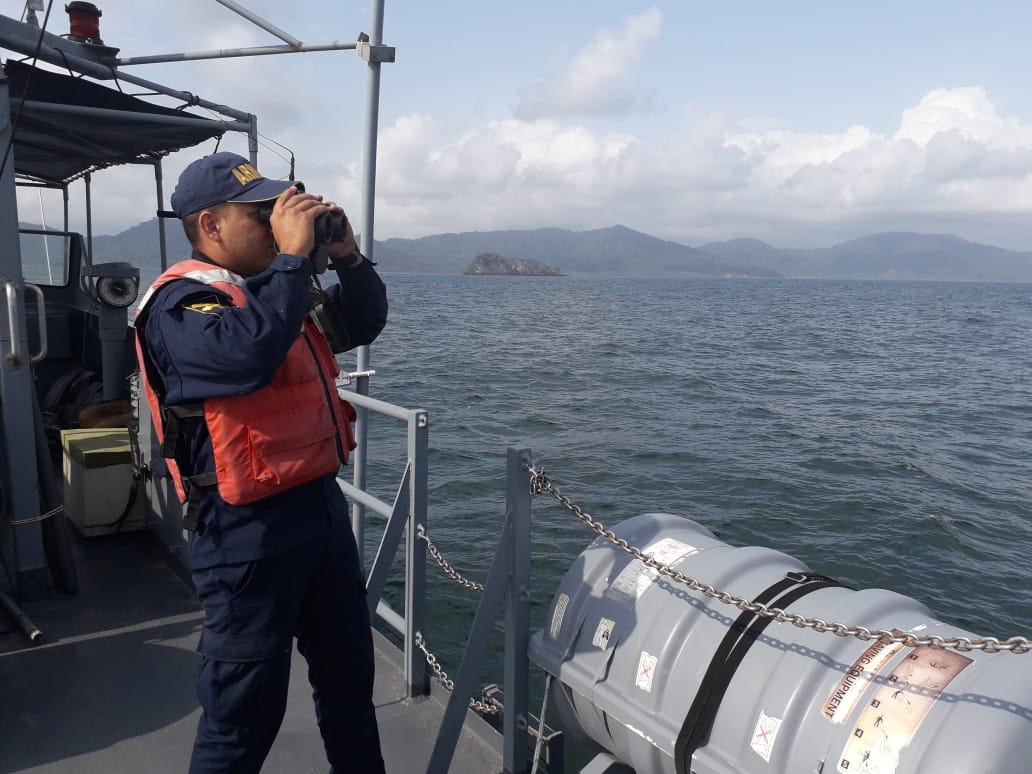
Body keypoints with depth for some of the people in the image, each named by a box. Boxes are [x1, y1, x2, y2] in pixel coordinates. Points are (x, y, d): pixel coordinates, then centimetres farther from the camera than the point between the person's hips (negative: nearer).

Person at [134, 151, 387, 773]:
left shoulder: (276, 286, 12)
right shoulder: (180, 301, -14)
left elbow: (364, 325, 16)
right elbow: (246, 352, -34)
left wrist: (348, 258, 1)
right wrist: (292, 256, -25)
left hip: (323, 504, 9)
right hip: (249, 529, -8)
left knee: (350, 676, 23)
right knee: (247, 706, 5)